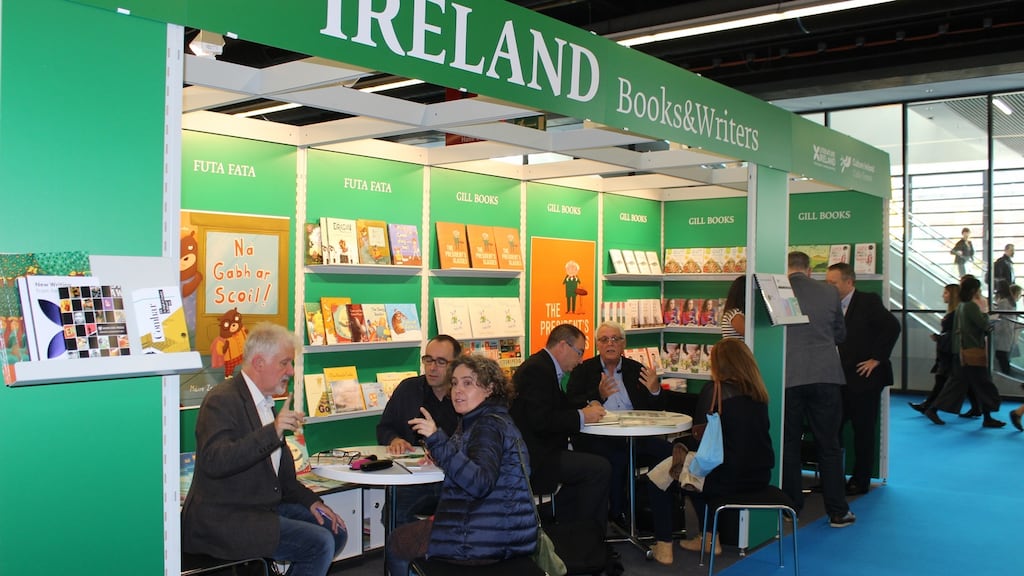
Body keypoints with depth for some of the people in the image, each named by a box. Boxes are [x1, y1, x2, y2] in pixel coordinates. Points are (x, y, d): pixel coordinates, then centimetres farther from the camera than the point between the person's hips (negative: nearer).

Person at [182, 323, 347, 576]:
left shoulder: (264, 401, 13)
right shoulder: (223, 400, -16)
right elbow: (214, 462, -31)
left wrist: (311, 501, 7)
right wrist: (273, 432, -38)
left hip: (263, 506, 9)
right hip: (224, 519, -9)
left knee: (336, 531, 4)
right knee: (319, 543, -19)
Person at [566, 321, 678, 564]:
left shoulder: (636, 369, 17)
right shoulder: (583, 371, 10)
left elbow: (656, 410, 14)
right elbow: (571, 406, -3)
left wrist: (655, 390, -8)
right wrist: (599, 396, -19)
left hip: (636, 437, 3)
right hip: (598, 440, -3)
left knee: (666, 453, -27)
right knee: (616, 461, -37)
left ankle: (663, 539, -20)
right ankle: (619, 517, -9)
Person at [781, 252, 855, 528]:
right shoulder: (829, 292, 2)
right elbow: (840, 334, 13)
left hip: (787, 378, -1)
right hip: (825, 376, 1)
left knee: (788, 444, 11)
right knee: (829, 445, 9)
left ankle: (791, 507, 19)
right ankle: (837, 511, 14)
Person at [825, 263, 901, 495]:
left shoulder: (869, 301, -8)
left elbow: (892, 327, -17)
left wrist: (876, 358, -16)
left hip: (864, 377, -6)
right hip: (838, 377, 6)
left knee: (863, 431, 3)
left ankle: (860, 481, 14)